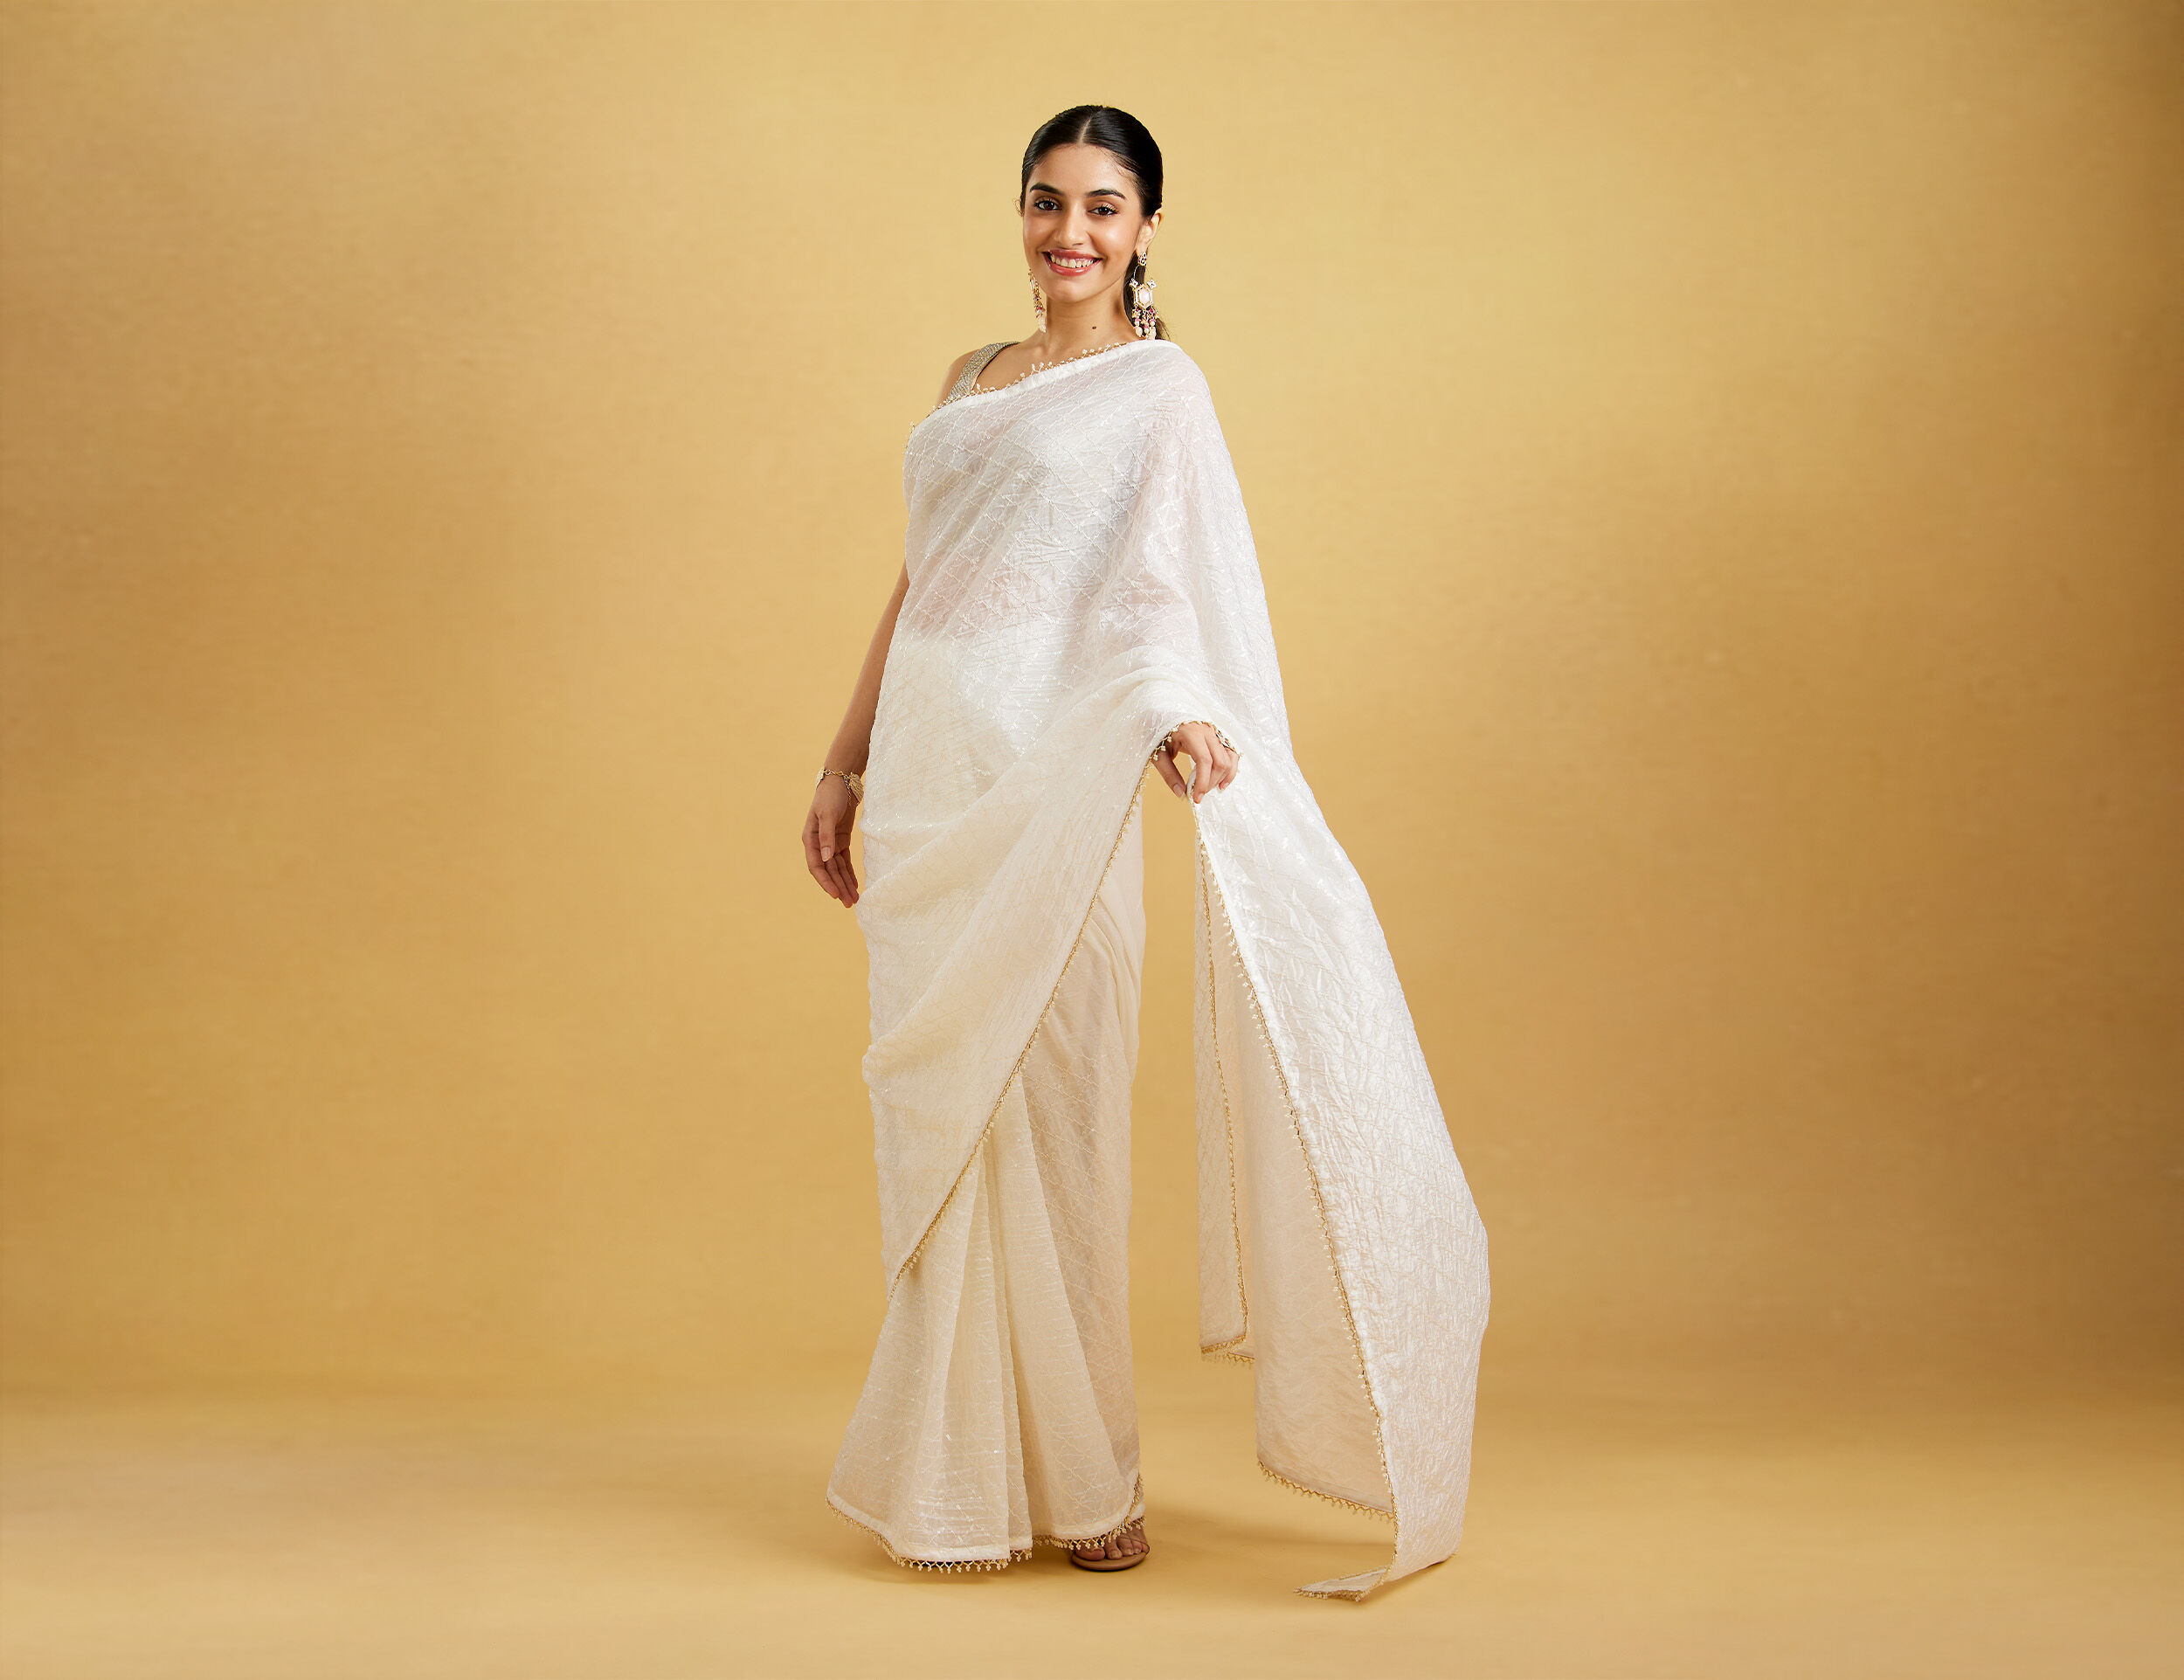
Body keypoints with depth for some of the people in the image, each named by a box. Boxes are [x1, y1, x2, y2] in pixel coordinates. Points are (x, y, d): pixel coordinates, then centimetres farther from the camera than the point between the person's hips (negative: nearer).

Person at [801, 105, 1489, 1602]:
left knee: (1055, 1109, -3)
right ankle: (959, 1473, 17)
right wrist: (846, 763, 17)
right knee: (938, 1114, 7)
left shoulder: (1159, 384, 1)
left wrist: (1181, 712, -33)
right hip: (928, 760, 6)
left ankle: (1083, 1477, 9)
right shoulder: (972, 381, 19)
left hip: (1054, 767, -6)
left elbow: (1164, 579, -14)